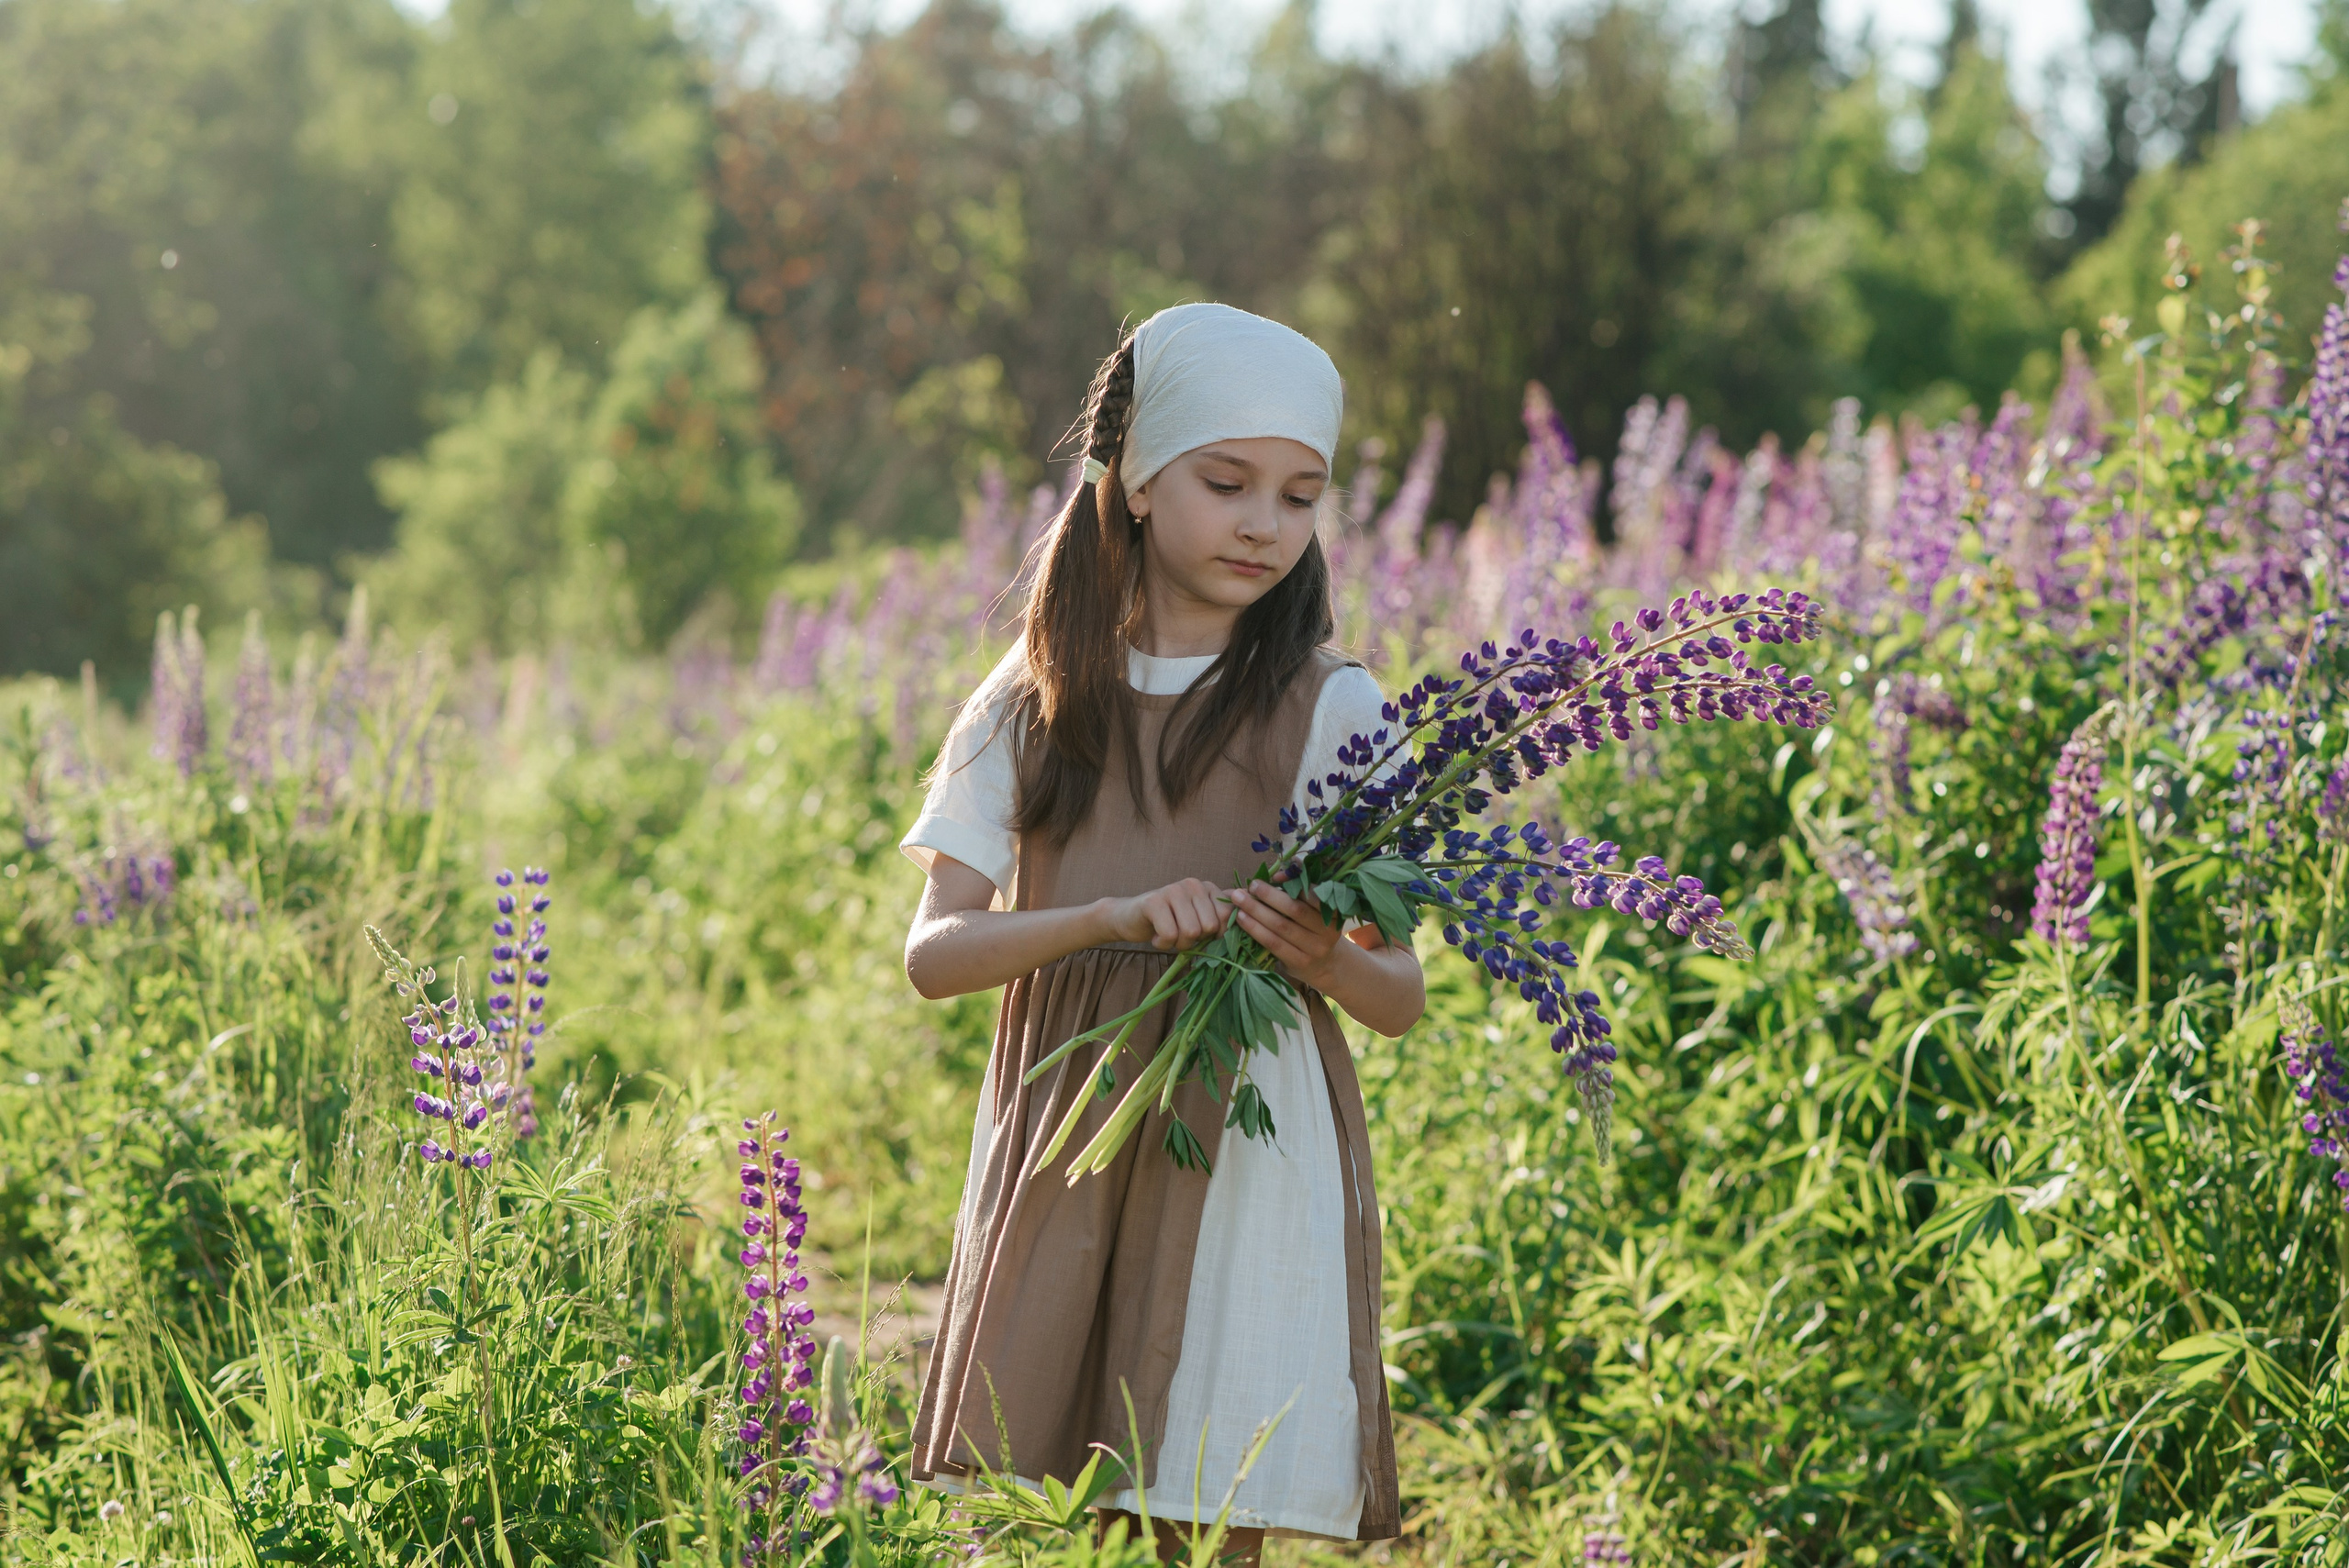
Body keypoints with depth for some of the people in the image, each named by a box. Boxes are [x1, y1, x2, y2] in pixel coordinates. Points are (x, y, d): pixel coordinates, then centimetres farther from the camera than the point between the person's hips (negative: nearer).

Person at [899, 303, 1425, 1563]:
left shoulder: (1331, 707, 1)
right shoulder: (1037, 703, 7)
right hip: (1065, 1152, 2)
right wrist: (1110, 918, -18)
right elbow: (933, 952, -1)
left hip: (1250, 1161, -2)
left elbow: (1404, 998, 1)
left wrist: (1326, 962, -22)